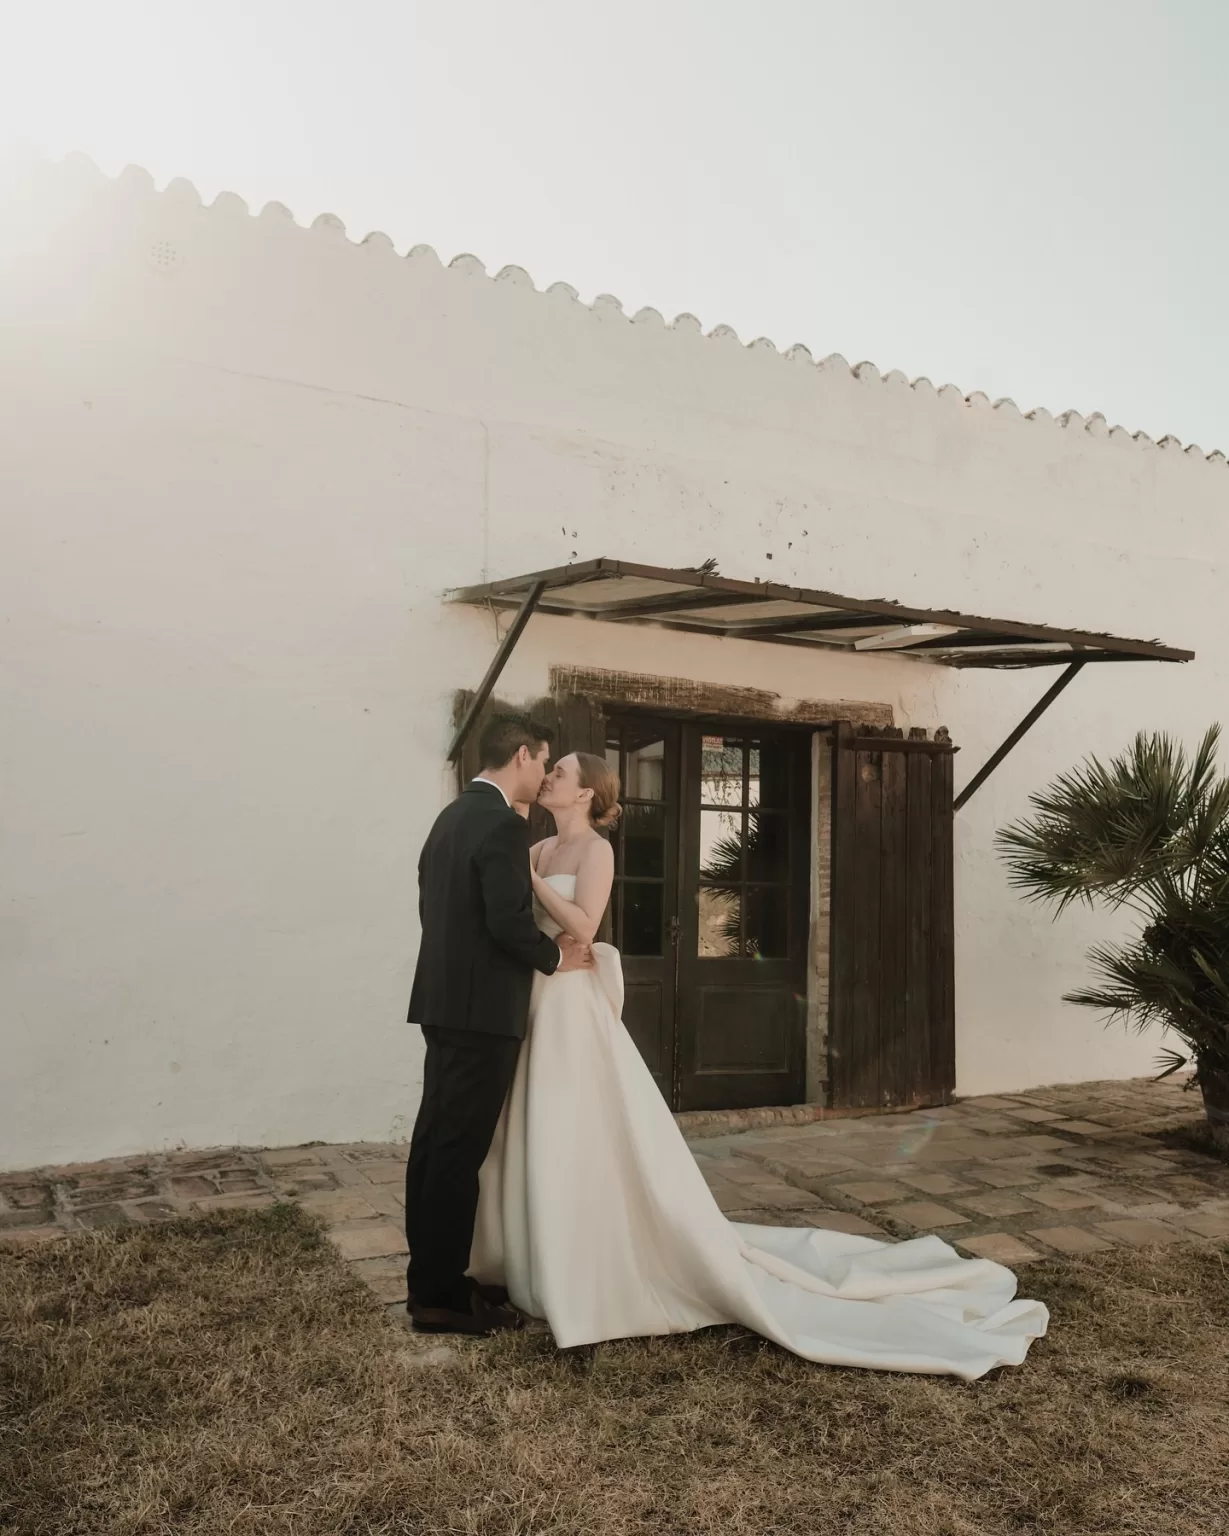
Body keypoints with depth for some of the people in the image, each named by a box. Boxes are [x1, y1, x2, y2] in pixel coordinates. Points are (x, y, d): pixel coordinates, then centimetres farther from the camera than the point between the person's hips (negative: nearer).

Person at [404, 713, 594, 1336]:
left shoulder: (453, 815, 14)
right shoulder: (503, 824, -16)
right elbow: (509, 920, -23)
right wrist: (556, 956, -5)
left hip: (445, 1001, 10)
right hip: (480, 1008, -10)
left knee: (434, 1143, 14)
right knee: (460, 1151, -3)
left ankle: (430, 1278, 24)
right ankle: (440, 1297, 6)